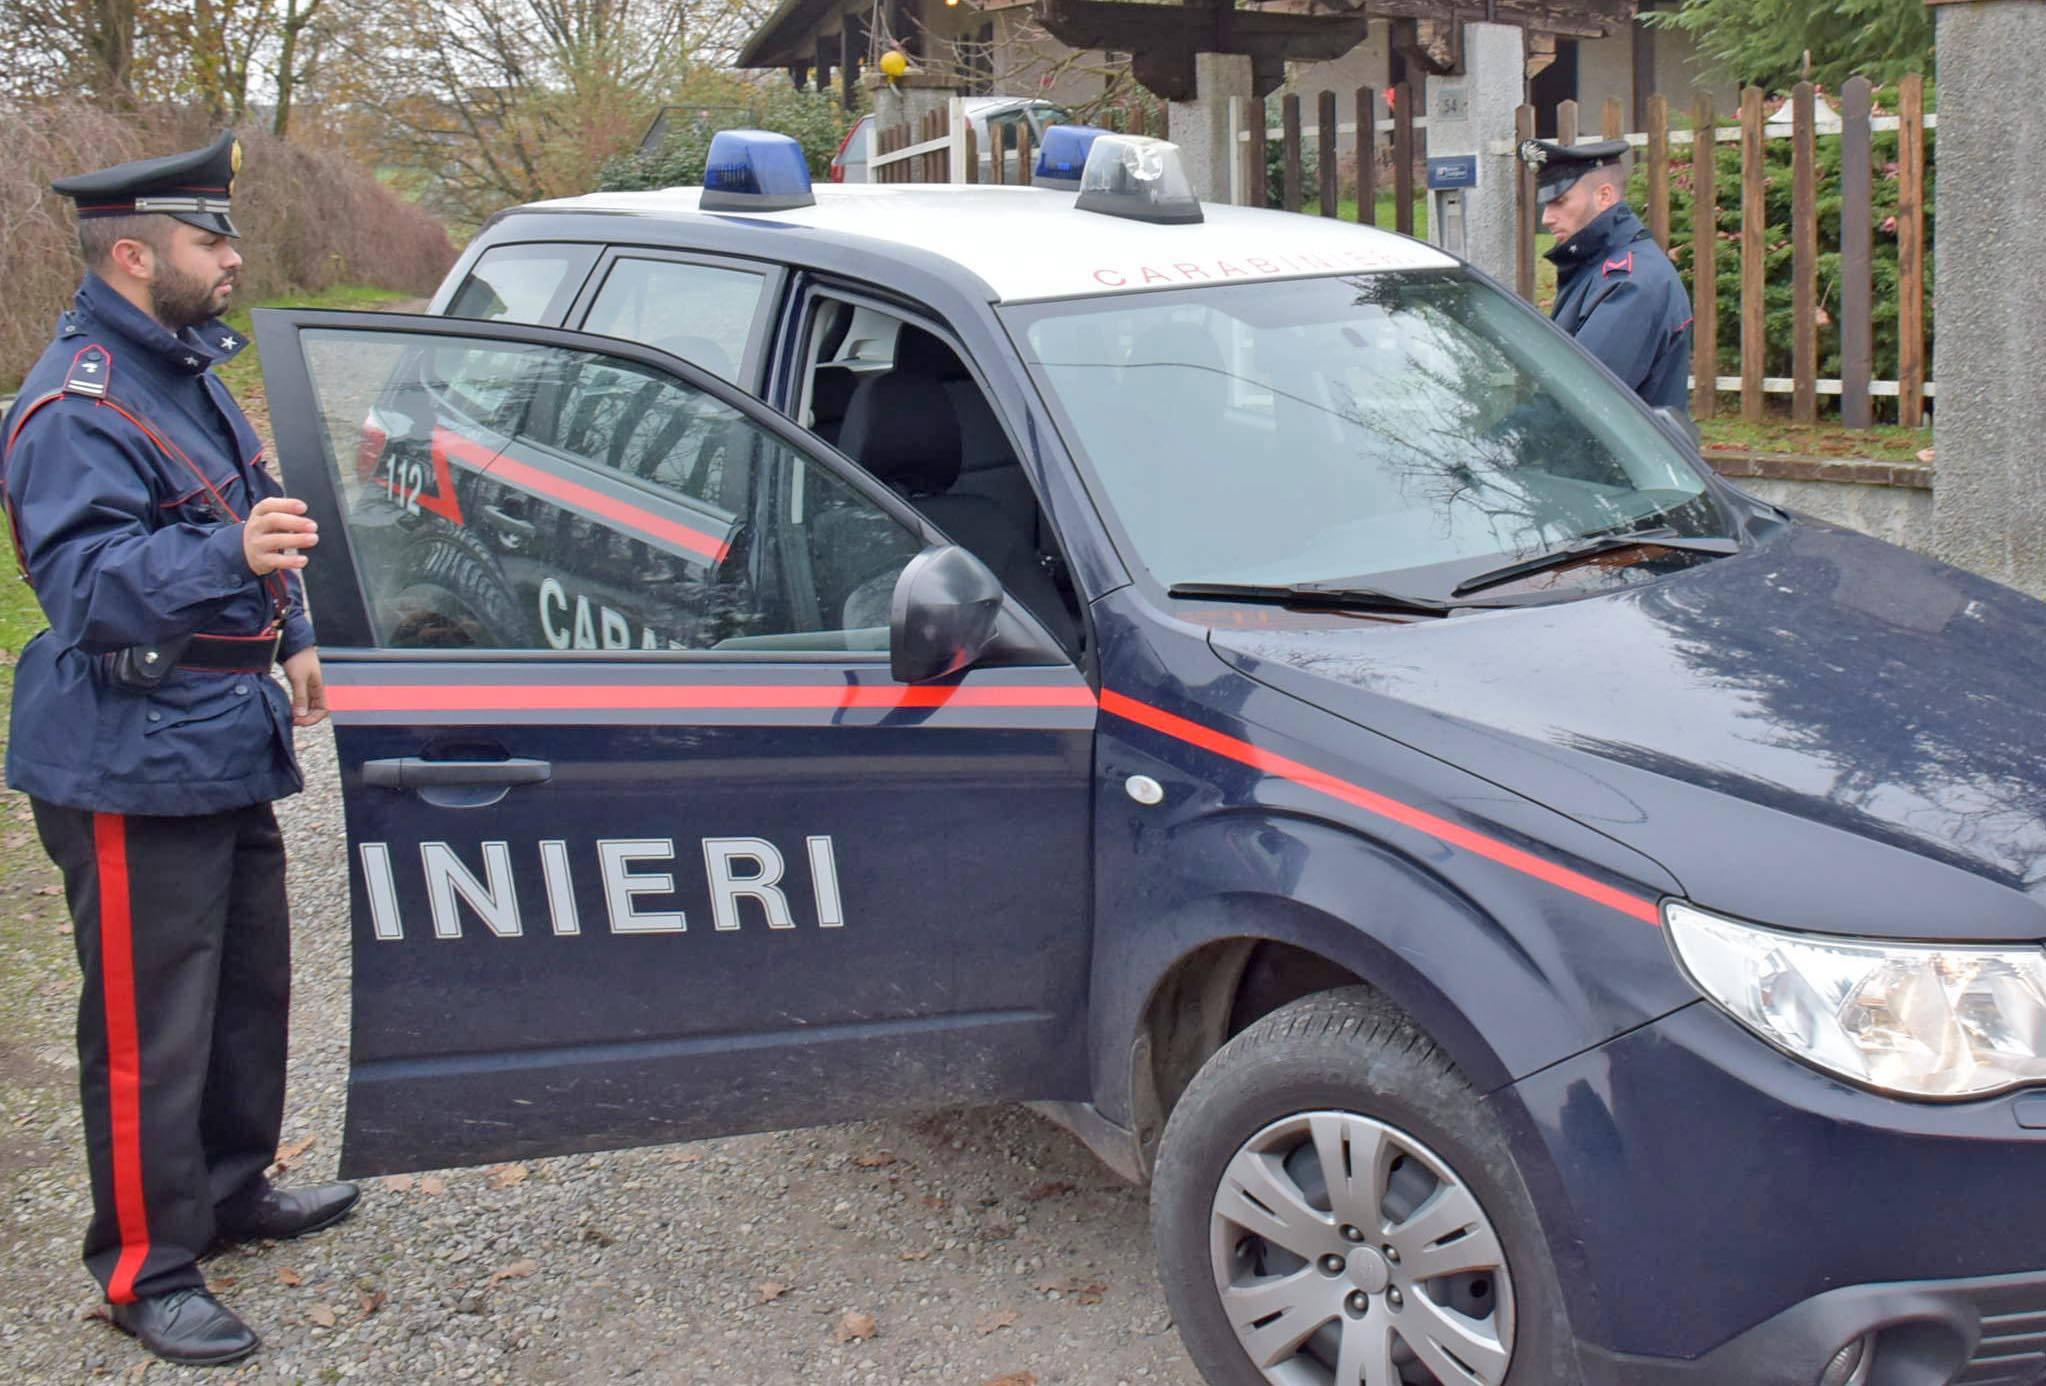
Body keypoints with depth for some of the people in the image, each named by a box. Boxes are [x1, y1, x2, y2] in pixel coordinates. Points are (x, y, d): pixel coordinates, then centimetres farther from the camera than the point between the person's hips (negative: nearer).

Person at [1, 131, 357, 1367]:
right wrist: (228, 553, -44)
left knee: (250, 985, 21)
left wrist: (289, 638, 24)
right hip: (132, 768, -10)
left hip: (225, 748, 10)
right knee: (151, 1026, -3)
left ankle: (231, 1189, 38)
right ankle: (147, 1270, 10)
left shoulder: (188, 369, 13)